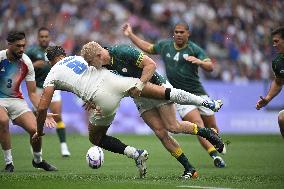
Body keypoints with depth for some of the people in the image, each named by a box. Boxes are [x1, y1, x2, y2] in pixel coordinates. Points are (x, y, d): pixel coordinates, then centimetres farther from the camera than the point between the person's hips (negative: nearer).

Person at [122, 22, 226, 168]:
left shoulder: (194, 49, -2)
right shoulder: (165, 45, 8)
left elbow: (210, 67, -12)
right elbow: (147, 48, 25)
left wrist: (199, 62, -32)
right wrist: (130, 35, 23)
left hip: (198, 92, 0)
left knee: (212, 127, 5)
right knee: (197, 123, -22)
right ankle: (215, 156, -31)